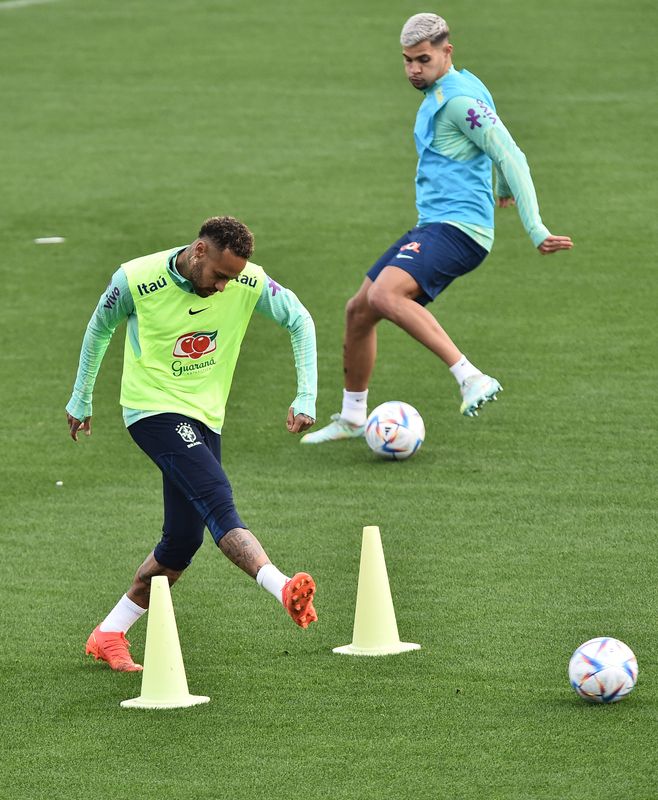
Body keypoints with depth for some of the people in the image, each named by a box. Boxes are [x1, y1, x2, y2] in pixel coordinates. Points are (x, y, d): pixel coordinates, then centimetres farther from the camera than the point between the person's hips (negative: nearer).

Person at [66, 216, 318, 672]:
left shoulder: (248, 283, -9)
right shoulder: (136, 281, -14)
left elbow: (300, 320, 1)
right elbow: (100, 329, 4)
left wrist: (306, 398, -8)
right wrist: (81, 400, 14)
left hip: (206, 417, 5)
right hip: (154, 408, -5)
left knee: (184, 540, 3)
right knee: (217, 498, -27)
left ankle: (109, 635, 16)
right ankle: (283, 588, -44)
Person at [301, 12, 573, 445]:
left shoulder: (460, 98, -13)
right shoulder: (435, 95, 18)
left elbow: (511, 157, -17)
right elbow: (492, 138, 35)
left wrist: (536, 230, -22)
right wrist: (503, 190, 52)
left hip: (458, 227, -10)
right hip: (432, 227, 10)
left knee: (385, 295, -32)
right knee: (358, 311, 14)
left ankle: (471, 378, -36)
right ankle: (352, 418, 29)